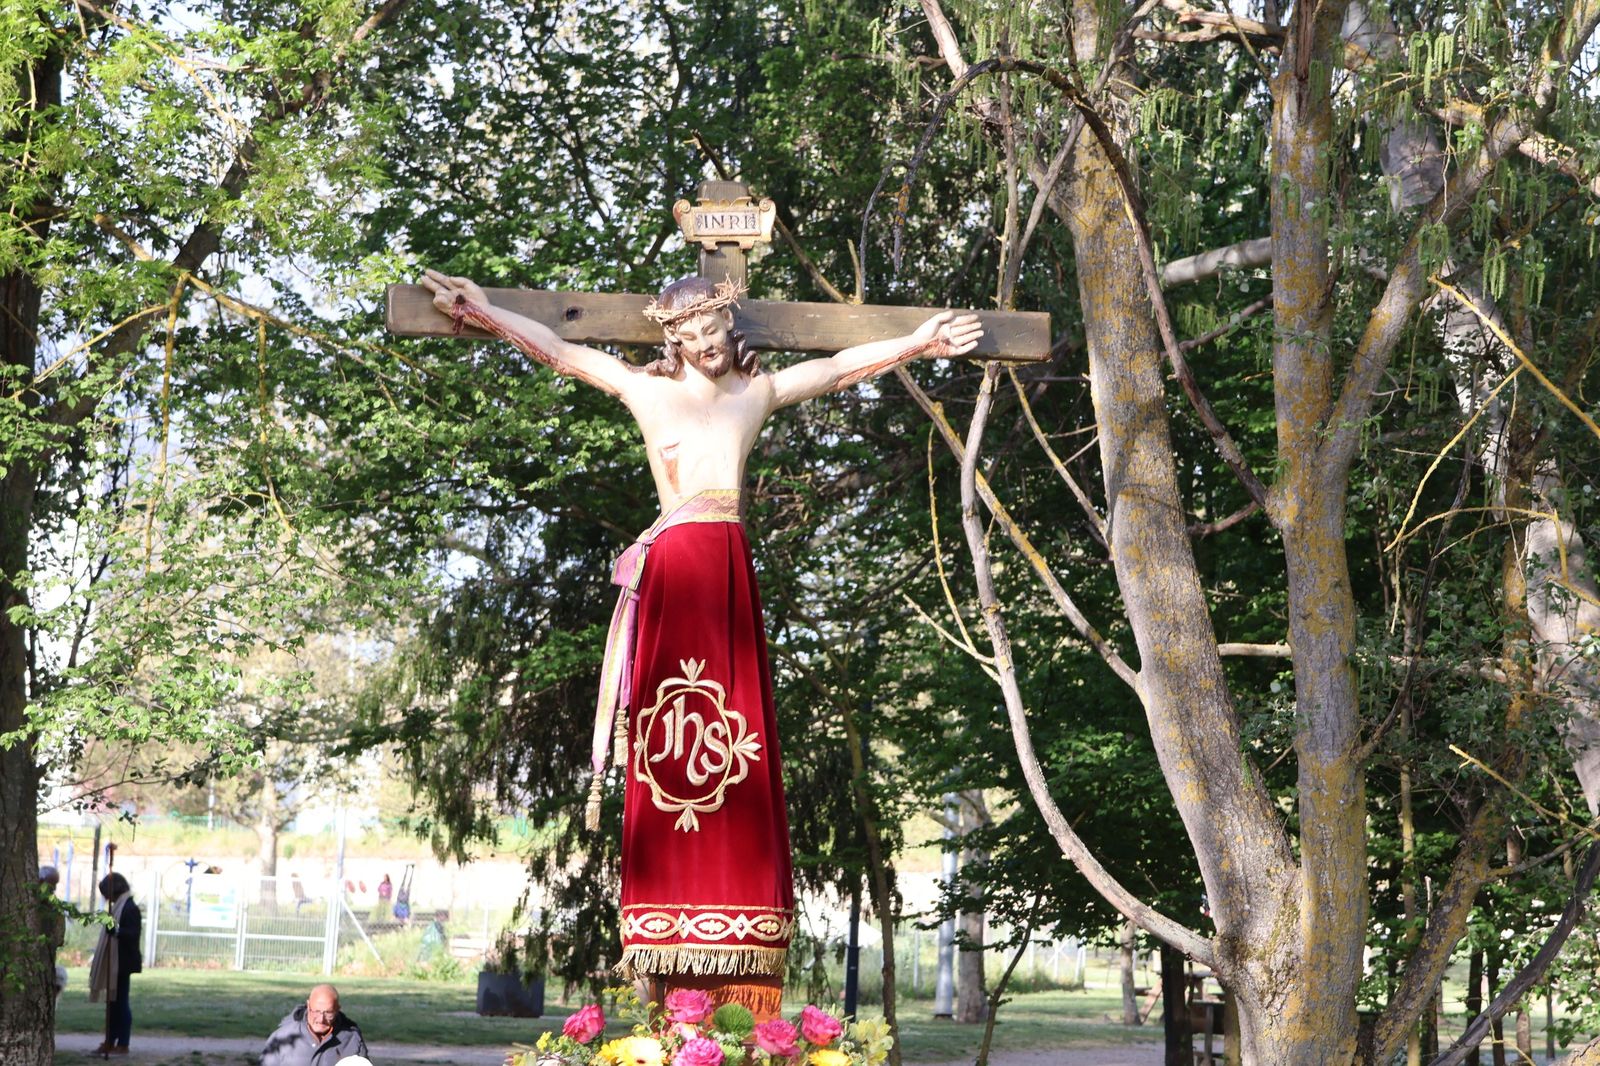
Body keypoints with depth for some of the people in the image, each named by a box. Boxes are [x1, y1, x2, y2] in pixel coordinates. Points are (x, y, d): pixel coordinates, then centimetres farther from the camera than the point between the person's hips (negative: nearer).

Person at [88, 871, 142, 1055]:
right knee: (113, 1002, 12)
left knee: (120, 1002, -4)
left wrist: (116, 930, -37)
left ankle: (123, 1044, 1)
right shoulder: (119, 907, 13)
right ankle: (110, 1042, 17)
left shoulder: (130, 909, -15)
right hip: (114, 962, 9)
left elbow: (133, 934, -23)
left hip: (123, 963, -9)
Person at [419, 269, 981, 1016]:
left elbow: (840, 368, 29)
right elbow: (556, 350, 16)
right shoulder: (646, 389, 13)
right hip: (671, 563, -3)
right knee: (667, 739, -8)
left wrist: (916, 344, 32)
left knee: (736, 742, -2)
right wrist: (485, 313, 13)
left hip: (729, 568, 3)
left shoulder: (758, 393, 20)